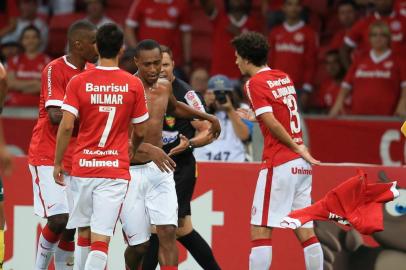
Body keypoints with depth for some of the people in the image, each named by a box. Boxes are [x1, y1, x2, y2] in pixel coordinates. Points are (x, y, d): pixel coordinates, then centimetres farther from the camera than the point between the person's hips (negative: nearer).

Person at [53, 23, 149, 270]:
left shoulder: (78, 82, -2)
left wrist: (58, 163, 4)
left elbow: (66, 126, -7)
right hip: (116, 169, -1)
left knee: (84, 234, 17)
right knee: (101, 239, -7)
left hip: (83, 167, 1)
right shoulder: (133, 85, -1)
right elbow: (140, 132, 6)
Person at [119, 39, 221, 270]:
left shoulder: (164, 87, 7)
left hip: (159, 169, 5)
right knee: (139, 244, 1)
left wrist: (208, 117, 34)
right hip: (130, 172, -5)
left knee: (168, 232, -12)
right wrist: (149, 149, -35)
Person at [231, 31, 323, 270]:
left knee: (260, 230, -5)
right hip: (301, 164, 8)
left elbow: (272, 123, -16)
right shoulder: (284, 77, 14)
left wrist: (297, 148, -10)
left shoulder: (256, 82, -8)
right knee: (305, 230, 7)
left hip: (279, 164, -8)